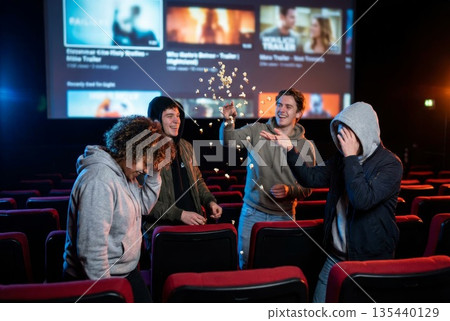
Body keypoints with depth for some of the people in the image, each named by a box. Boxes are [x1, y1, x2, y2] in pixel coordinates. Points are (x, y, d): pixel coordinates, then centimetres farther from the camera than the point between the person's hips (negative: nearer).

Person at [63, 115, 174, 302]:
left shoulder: (125, 172, 2)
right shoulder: (99, 181, -27)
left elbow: (143, 206, 9)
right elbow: (92, 248, -28)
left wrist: (154, 172, -2)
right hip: (103, 278, -9)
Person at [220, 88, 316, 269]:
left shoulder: (306, 146, -1)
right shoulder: (257, 131, 0)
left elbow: (307, 188, 2)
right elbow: (228, 141, -11)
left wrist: (289, 190, -17)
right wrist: (229, 120, -29)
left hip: (284, 216, 1)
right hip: (252, 212, 0)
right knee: (247, 264, 6)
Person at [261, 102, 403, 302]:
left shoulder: (390, 165, -14)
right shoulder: (342, 159, 6)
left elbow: (363, 200, -27)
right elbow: (311, 178, 8)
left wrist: (351, 158, -23)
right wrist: (290, 150, -3)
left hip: (371, 262, -5)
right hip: (336, 256, 5)